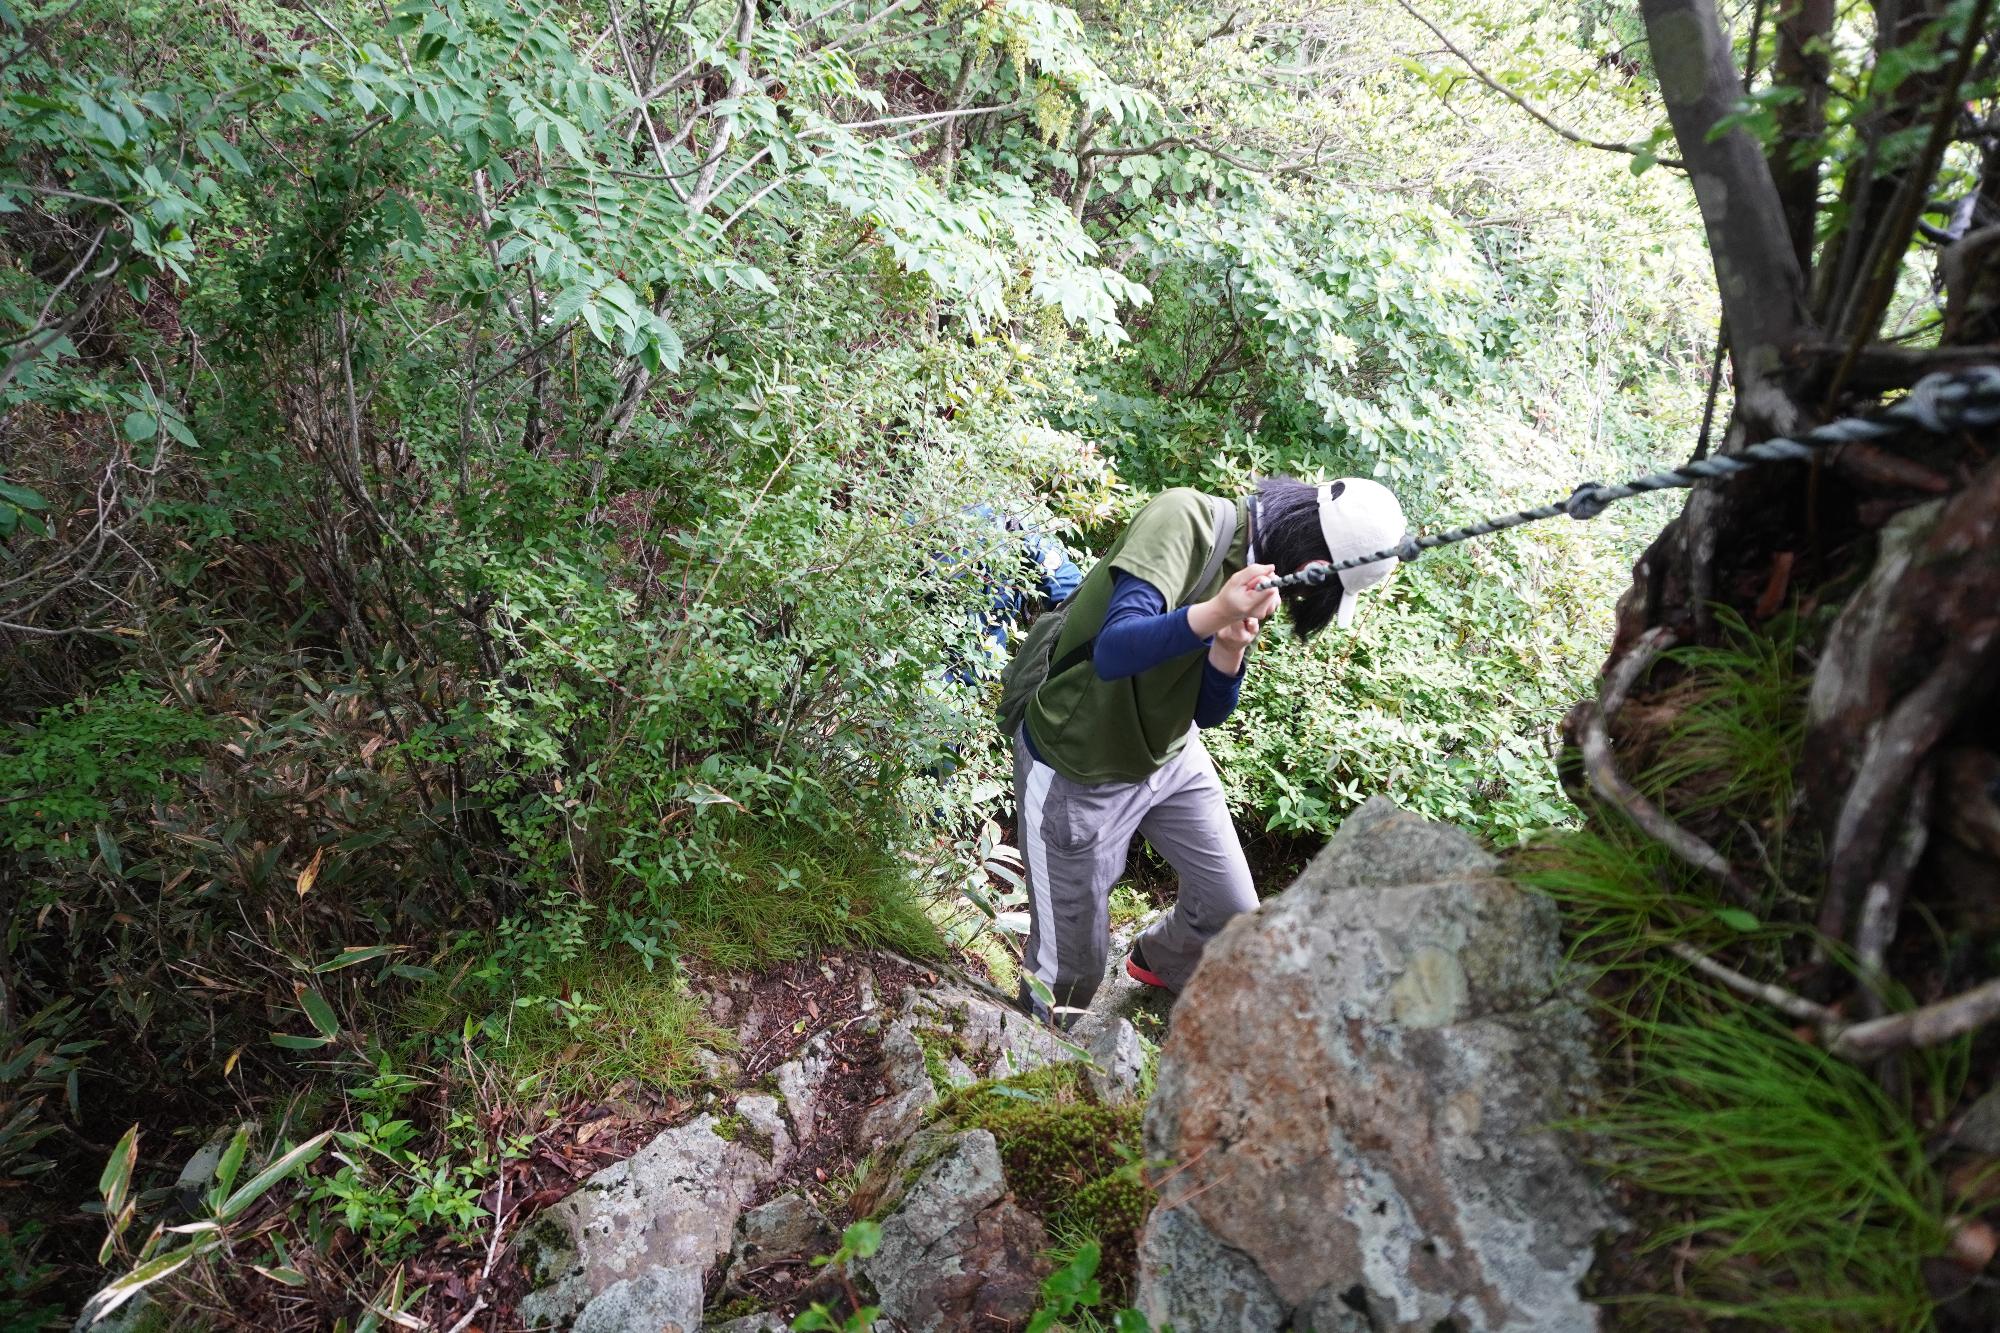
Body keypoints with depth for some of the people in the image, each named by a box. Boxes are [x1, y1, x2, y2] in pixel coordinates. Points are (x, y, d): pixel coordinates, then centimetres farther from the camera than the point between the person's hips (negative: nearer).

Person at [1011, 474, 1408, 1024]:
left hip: (1171, 754, 7)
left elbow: (1207, 713, -1)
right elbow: (1112, 654, -36)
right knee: (1072, 969, 4)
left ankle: (1157, 960, 47)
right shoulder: (1184, 520, -25)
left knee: (1234, 913, 14)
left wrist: (1229, 651, -21)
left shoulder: (1260, 572, -1)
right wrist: (1212, 615, -51)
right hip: (1078, 770, -7)